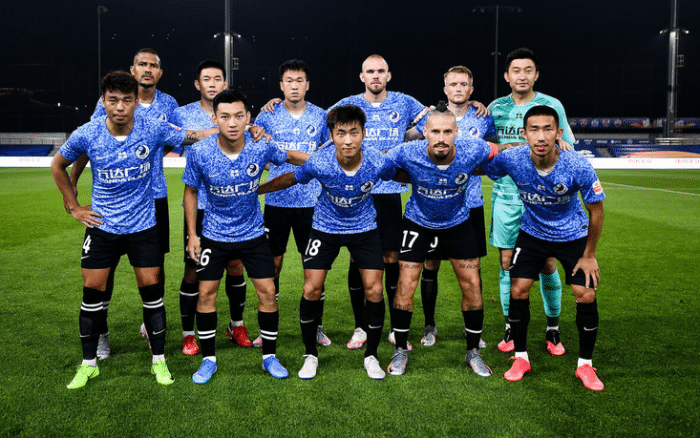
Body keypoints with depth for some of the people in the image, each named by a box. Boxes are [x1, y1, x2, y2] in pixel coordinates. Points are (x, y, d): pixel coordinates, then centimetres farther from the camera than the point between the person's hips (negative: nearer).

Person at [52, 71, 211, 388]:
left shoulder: (154, 129, -12)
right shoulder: (87, 135, -10)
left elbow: (192, 136, 2)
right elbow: (58, 165, 8)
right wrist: (74, 207, 6)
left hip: (143, 225, 0)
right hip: (102, 225, 1)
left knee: (151, 289, 2)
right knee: (92, 291, 3)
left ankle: (159, 359, 17)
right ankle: (89, 363, 20)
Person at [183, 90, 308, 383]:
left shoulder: (261, 148, -17)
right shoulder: (200, 153, -18)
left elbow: (290, 156, 6)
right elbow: (191, 191, -2)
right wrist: (192, 234, -3)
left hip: (253, 233, 1)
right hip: (214, 235, 0)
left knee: (267, 292, 0)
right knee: (206, 293, 2)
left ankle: (269, 356, 18)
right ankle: (208, 360, 19)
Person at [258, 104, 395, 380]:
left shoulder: (378, 163, -26)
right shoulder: (319, 163, -28)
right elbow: (289, 179, -8)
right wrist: (254, 190, 0)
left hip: (364, 228, 1)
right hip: (326, 228, 0)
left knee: (374, 291, -5)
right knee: (311, 289, -5)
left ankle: (371, 356, 17)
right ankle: (310, 355, 18)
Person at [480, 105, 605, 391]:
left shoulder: (578, 167, -28)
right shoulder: (511, 159, -25)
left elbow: (597, 211, -13)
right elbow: (475, 168, -3)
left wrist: (589, 255, -8)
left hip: (573, 235, -1)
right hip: (532, 233, 2)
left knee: (586, 295, -8)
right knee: (518, 291, -5)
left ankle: (585, 364, 13)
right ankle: (521, 357, 16)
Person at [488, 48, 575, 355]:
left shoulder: (552, 105, 2)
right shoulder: (495, 107, 8)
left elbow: (565, 151, 7)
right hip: (505, 196, 2)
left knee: (548, 265, 1)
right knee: (507, 263, 4)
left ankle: (553, 330, 19)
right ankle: (510, 327, 19)